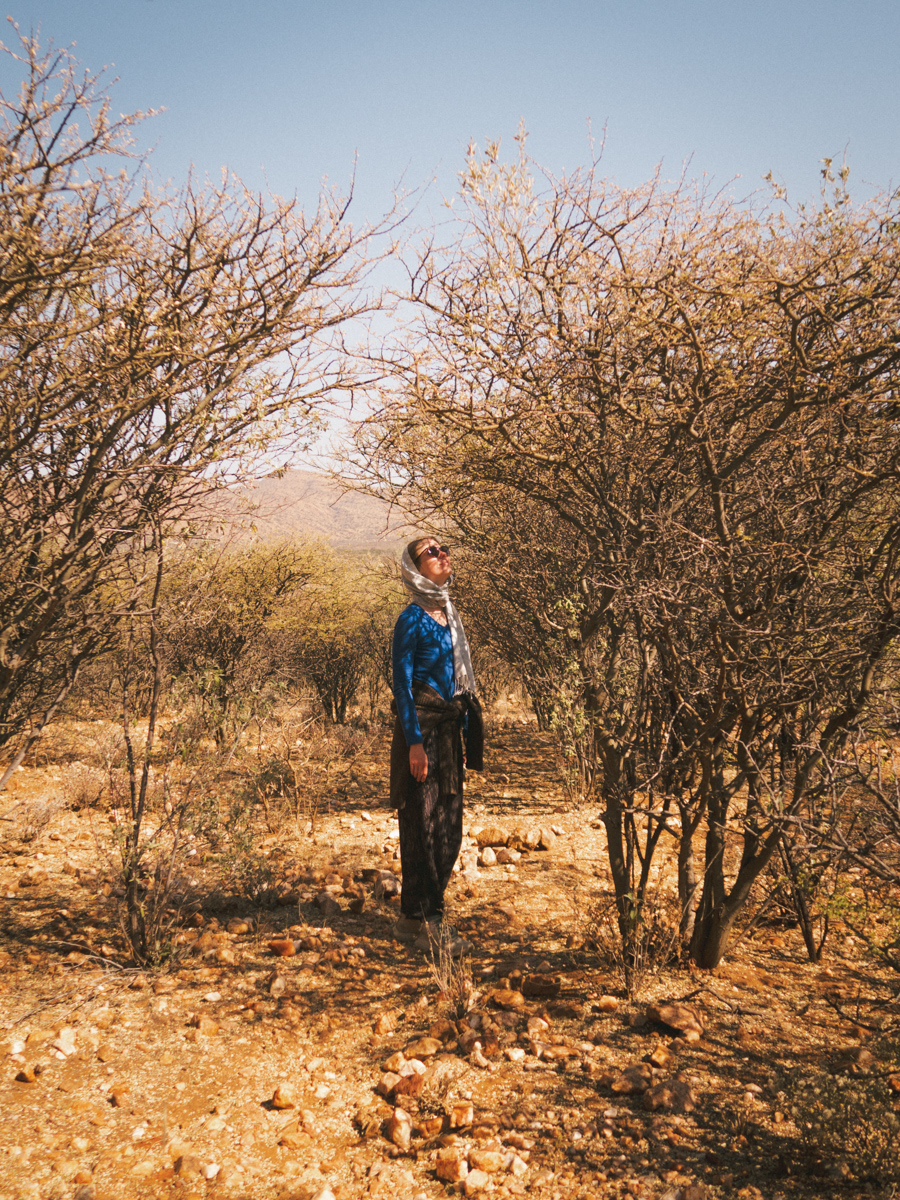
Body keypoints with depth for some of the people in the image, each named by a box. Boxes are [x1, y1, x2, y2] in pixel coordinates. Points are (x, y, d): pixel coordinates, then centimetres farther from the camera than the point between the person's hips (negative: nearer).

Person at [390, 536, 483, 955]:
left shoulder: (449, 614, 13)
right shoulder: (412, 619, -11)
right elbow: (402, 684, -14)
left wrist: (467, 732, 17)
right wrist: (414, 742, -18)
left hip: (449, 729, 9)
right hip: (421, 728, -8)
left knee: (448, 826, 12)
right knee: (422, 825, 0)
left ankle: (415, 918, 25)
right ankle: (421, 923, 12)